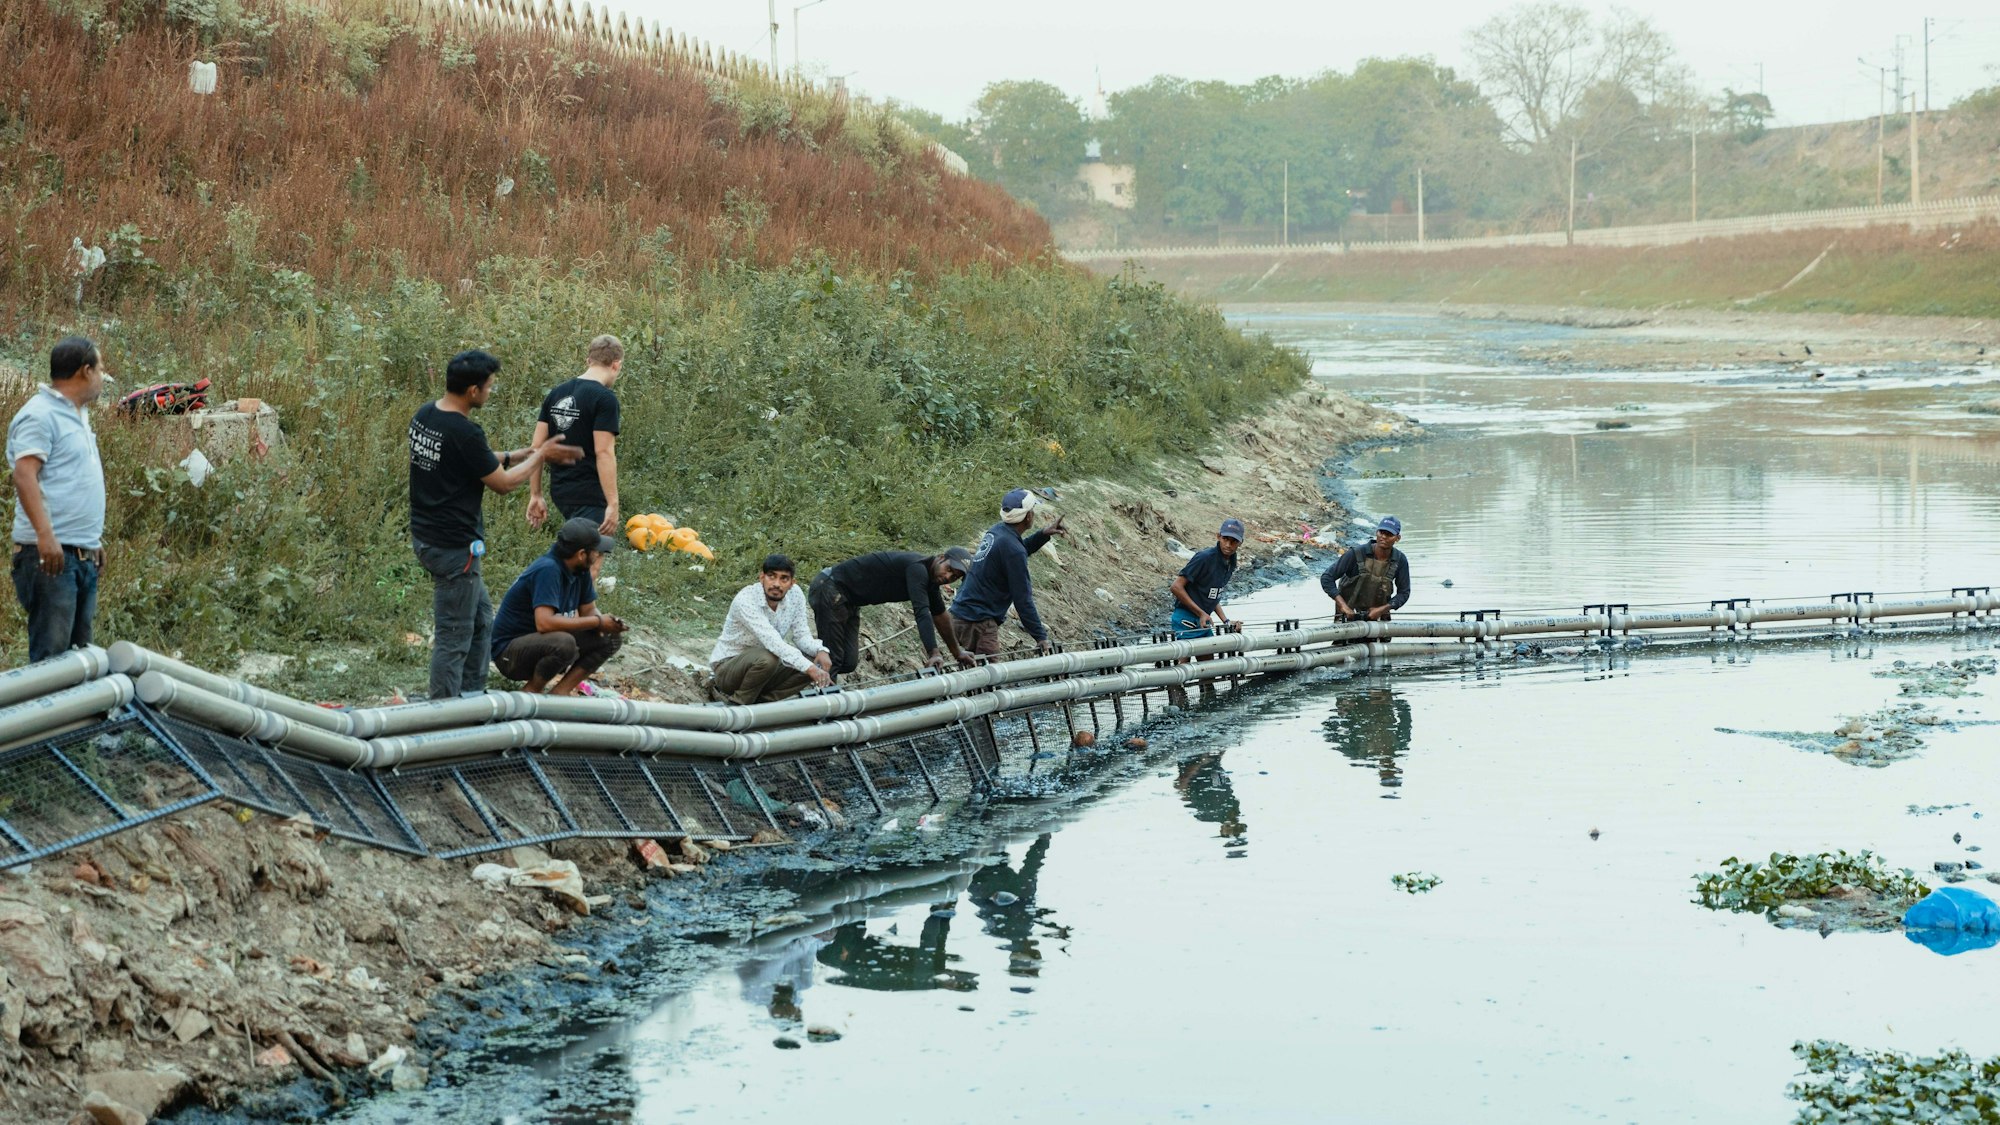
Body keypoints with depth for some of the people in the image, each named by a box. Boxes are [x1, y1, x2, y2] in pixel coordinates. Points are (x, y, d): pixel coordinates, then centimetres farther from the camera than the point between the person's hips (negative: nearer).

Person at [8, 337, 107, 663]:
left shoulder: (77, 416, 19)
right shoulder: (40, 415, -10)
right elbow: (25, 476, -21)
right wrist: (45, 535, -30)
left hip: (84, 555, 10)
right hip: (52, 553, -10)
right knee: (51, 656, -11)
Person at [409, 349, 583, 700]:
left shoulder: (425, 415, 5)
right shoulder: (464, 433, -23)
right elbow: (502, 483, -11)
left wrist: (519, 455, 14)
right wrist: (540, 456, 2)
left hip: (426, 536, 10)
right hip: (453, 546, -10)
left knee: (481, 621, 21)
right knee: (454, 638, -1)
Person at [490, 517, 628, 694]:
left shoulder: (580, 571, 1)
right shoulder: (548, 570, -25)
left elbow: (588, 610, 11)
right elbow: (544, 622, -35)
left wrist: (607, 622, -14)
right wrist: (597, 621, -26)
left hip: (544, 643, 9)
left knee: (611, 637, -2)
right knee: (564, 643, -37)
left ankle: (559, 692, -6)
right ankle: (530, 692, -11)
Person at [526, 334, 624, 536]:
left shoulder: (556, 394, 10)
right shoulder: (604, 398, -11)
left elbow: (537, 448, 10)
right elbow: (603, 452, -18)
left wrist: (535, 495, 14)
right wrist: (613, 503, -18)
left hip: (559, 491, 8)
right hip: (589, 496, -8)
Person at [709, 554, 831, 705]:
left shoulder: (795, 595, -6)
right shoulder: (745, 600, -27)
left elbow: (801, 635, 1)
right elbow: (772, 642, -39)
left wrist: (820, 650, -23)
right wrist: (808, 667, -48)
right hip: (727, 667, -7)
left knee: (816, 662, -12)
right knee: (768, 658, -37)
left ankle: (761, 700, -6)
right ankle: (739, 703, -12)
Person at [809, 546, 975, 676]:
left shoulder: (930, 580, 7)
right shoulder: (917, 568, -24)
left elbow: (940, 617, 21)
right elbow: (922, 612, -34)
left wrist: (958, 653, 27)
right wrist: (933, 654, -40)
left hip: (849, 602, 10)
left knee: (849, 663, 3)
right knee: (832, 660, -13)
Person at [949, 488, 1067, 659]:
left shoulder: (995, 531, 7)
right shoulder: (1012, 550, -19)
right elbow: (1022, 599, -17)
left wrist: (1044, 535, 21)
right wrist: (1041, 637, -11)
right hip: (978, 623, -10)